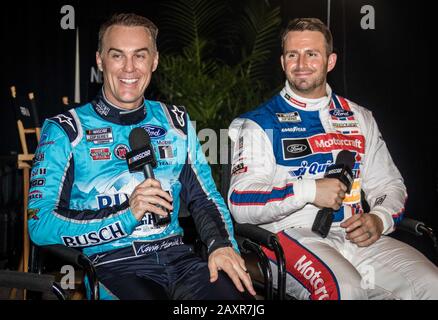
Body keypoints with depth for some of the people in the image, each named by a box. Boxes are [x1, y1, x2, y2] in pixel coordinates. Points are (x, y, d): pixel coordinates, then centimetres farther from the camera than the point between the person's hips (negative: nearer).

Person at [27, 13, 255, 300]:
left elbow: (204, 197, 16)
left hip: (176, 254, 4)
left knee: (239, 294, -23)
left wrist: (221, 244, -5)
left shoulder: (176, 122, 15)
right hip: (111, 264, -3)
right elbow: (40, 224, -5)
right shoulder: (66, 131, 2)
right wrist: (127, 215, -16)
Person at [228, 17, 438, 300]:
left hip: (355, 234, 4)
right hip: (291, 234, -4)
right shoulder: (259, 124, 4)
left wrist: (380, 219, -1)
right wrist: (309, 190, -15)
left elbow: (389, 184, 21)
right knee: (344, 289, -34)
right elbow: (240, 203, -6)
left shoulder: (358, 117, 18)